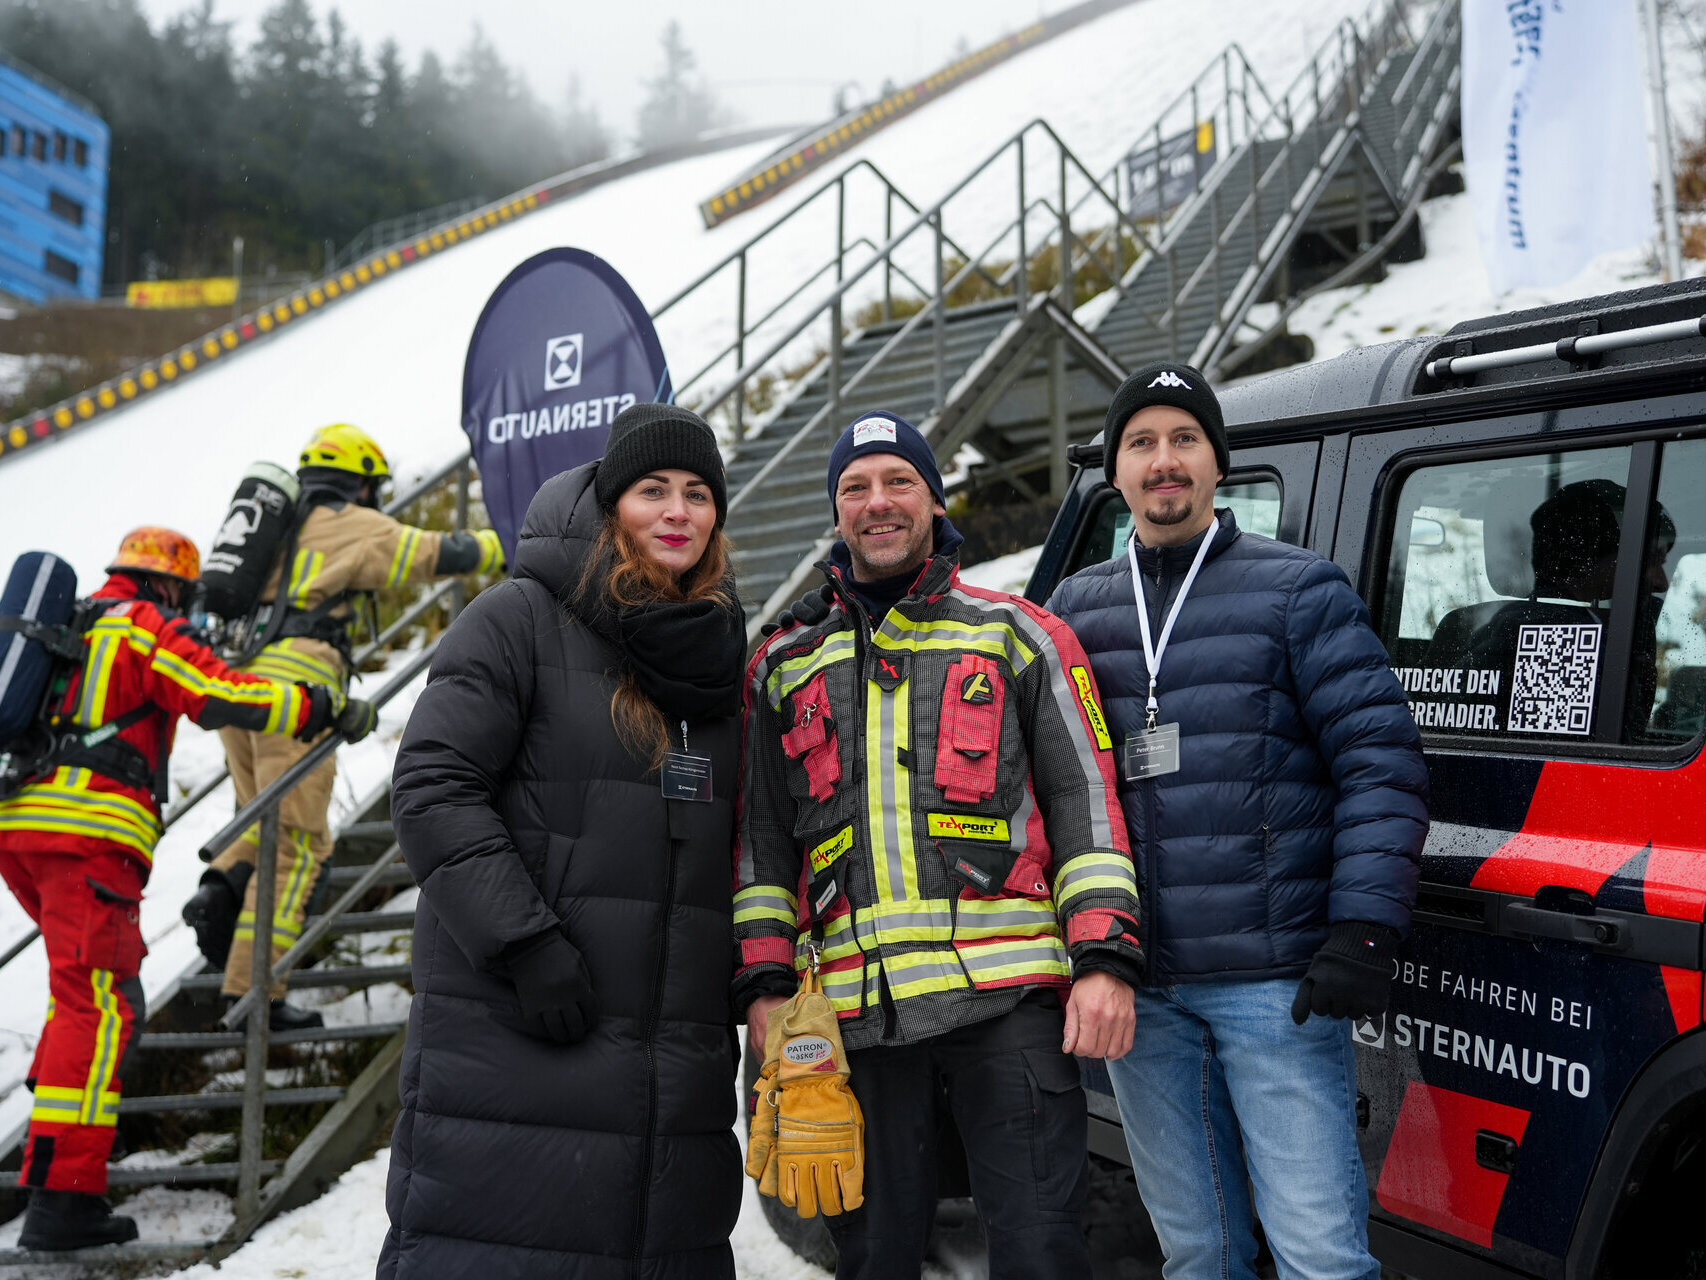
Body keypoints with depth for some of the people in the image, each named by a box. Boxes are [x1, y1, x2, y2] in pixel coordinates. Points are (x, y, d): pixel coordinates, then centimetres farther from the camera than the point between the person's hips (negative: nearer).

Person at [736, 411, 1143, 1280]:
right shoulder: (786, 665, 16)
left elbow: (1086, 800, 4)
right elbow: (760, 837, 16)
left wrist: (1104, 960, -6)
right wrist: (765, 982, 7)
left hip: (1005, 999, -2)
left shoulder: (1018, 637, 10)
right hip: (854, 1012, 3)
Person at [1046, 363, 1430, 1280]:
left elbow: (1380, 764, -4)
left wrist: (1364, 928, -14)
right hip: (1138, 991, 4)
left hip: (1276, 984, -4)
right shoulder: (1073, 610, 12)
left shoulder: (1298, 588, 1)